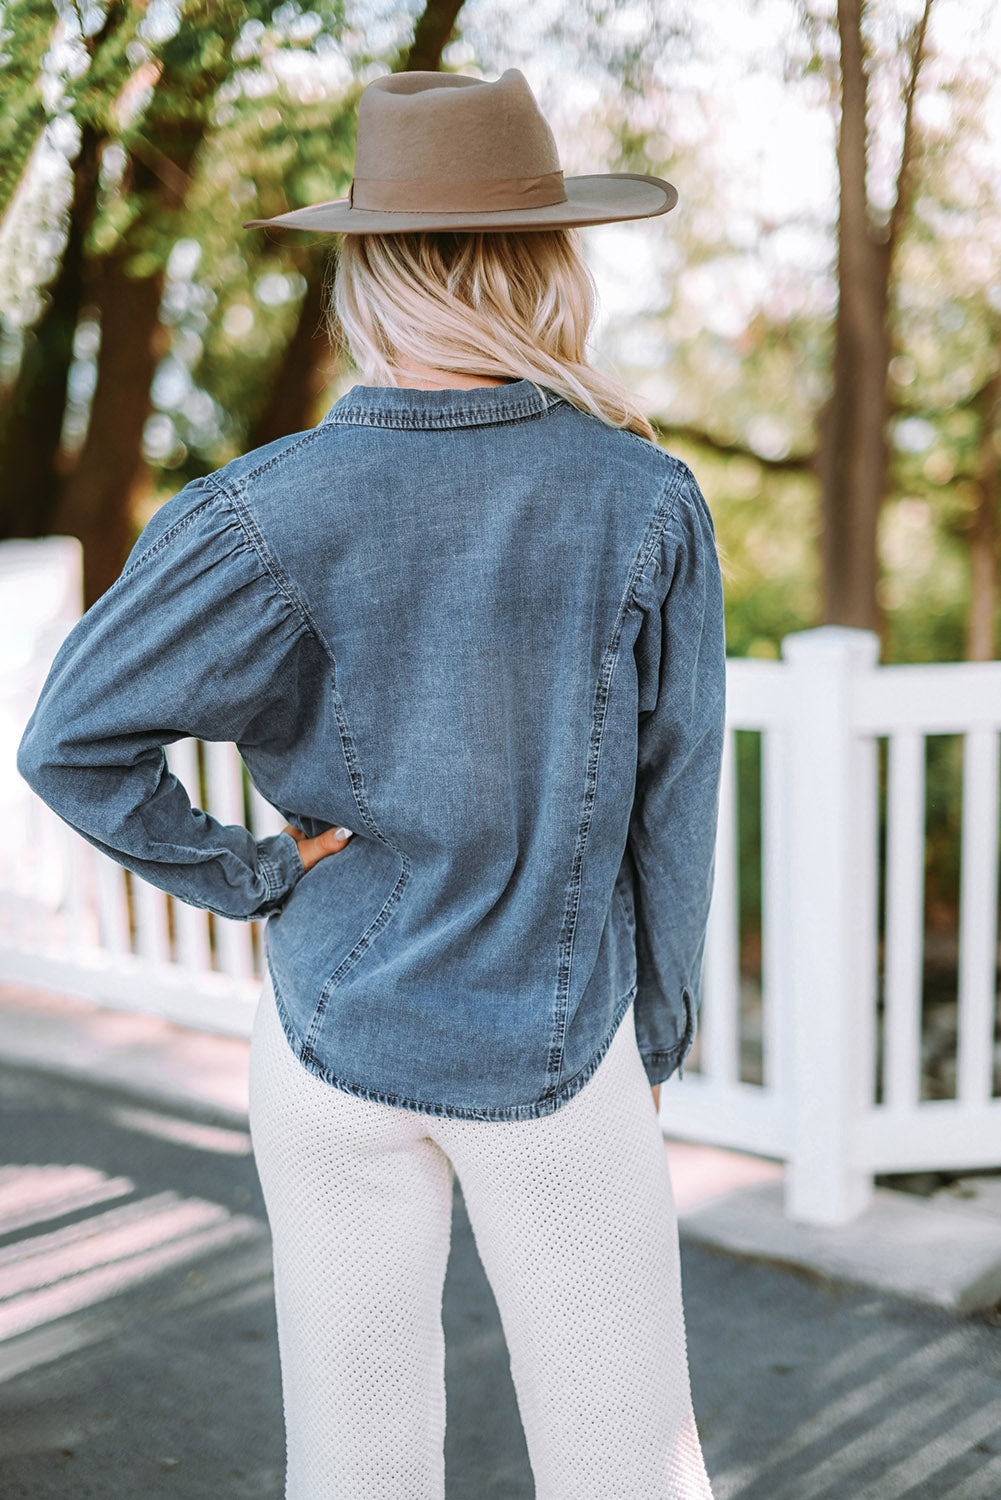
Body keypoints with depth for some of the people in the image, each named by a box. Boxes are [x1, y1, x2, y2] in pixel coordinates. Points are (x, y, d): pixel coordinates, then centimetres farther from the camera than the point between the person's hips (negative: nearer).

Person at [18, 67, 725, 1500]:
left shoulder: (271, 511, -13)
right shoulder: (648, 502, -10)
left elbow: (73, 740, -12)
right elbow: (673, 799, -3)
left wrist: (249, 875, -2)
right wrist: (658, 1029, 9)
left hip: (335, 1028, 1)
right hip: (559, 1040, 0)